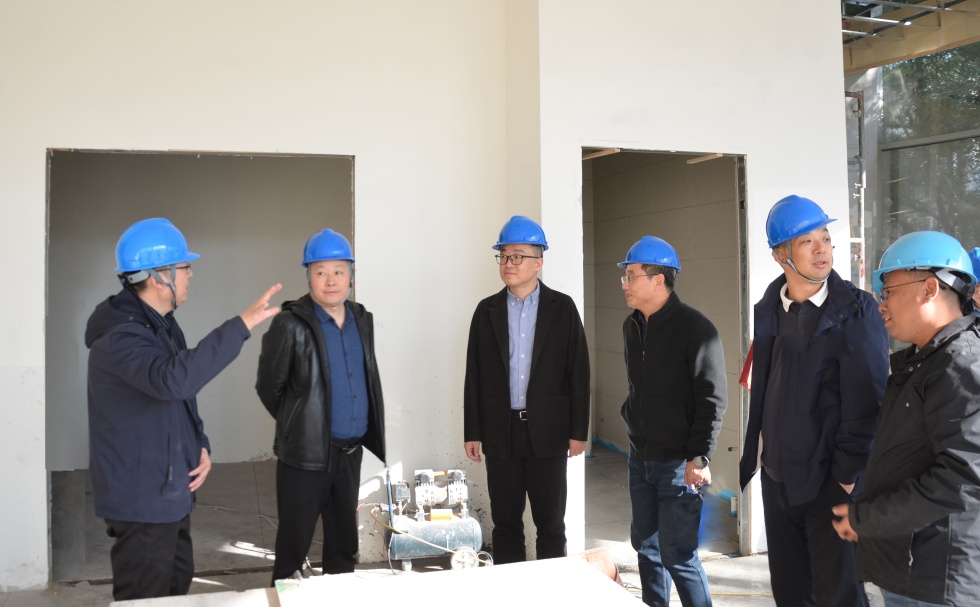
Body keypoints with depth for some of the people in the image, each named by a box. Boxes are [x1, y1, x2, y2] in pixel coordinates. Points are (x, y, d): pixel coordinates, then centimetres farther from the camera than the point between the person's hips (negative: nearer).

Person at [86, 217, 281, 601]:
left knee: (175, 587, 21)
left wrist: (201, 446, 1)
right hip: (141, 499, -10)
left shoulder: (163, 325, 9)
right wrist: (242, 325, -40)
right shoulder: (120, 336, -22)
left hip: (171, 491, 10)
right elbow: (173, 380, -41)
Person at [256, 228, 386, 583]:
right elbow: (268, 387, -5)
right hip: (306, 453, -5)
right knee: (294, 544, 6)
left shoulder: (362, 320, 6)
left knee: (344, 542, 18)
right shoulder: (291, 325, -12)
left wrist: (369, 431, 12)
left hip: (351, 451, 6)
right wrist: (298, 424, 6)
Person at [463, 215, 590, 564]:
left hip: (547, 432, -1)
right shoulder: (487, 310, 5)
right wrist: (472, 433, 2)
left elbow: (578, 371, -1)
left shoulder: (562, 307, 0)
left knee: (550, 522, 7)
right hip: (500, 432, 2)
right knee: (505, 521, 10)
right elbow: (474, 375, 5)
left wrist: (578, 431, -5)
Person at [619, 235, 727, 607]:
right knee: (646, 545, 15)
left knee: (678, 555, -5)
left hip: (678, 462, -7)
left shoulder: (696, 329, -15)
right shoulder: (632, 326, 8)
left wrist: (700, 457, -20)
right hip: (640, 459, 7)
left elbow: (713, 399, -16)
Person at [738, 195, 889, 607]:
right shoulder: (767, 310, 5)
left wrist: (848, 472, -14)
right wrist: (751, 457, 5)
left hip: (831, 479, -5)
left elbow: (866, 399, -12)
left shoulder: (856, 310, -9)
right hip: (777, 475, 5)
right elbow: (759, 391, 7)